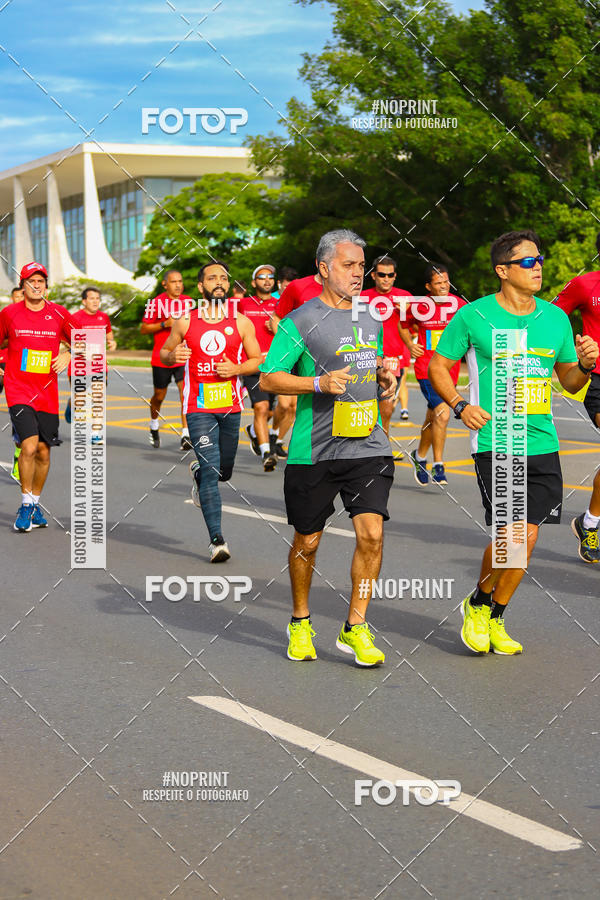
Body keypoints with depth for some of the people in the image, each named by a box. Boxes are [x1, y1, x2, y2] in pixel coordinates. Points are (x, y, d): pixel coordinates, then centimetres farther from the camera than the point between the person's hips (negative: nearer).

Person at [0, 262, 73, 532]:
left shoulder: (59, 314, 3)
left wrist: (68, 356, -4)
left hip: (47, 393, 3)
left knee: (44, 451, 7)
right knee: (29, 445, -19)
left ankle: (36, 503, 27)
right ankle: (25, 505, -5)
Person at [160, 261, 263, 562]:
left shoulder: (241, 322, 2)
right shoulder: (185, 321, 0)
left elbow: (258, 360, 8)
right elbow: (164, 353, 12)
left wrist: (236, 369, -12)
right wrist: (173, 356, -12)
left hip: (230, 406, 3)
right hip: (199, 407, -3)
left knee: (224, 471, 15)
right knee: (211, 471, -13)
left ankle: (197, 471, 52)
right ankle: (217, 540, -13)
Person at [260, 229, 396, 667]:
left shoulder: (370, 318, 14)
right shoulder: (301, 322, -5)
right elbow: (268, 379, -7)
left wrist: (385, 375, 7)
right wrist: (319, 383, -19)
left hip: (368, 446, 4)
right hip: (314, 450, -4)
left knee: (371, 532, -11)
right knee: (307, 541, 8)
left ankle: (355, 627, 0)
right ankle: (300, 622, 30)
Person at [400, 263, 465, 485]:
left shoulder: (458, 304, 0)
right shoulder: (420, 306, -3)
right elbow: (404, 326, 15)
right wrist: (410, 345, 1)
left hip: (449, 370, 3)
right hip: (427, 369, -3)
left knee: (433, 417, 15)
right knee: (442, 414, -19)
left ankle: (420, 456, 39)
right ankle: (438, 466, -10)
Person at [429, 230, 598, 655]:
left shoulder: (555, 317, 10)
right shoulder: (473, 316, -3)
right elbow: (438, 365, 6)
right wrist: (460, 405, -9)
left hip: (543, 444, 5)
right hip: (495, 442, -5)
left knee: (528, 537, 4)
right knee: (512, 533, -15)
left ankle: (495, 619, 23)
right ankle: (478, 604, 12)